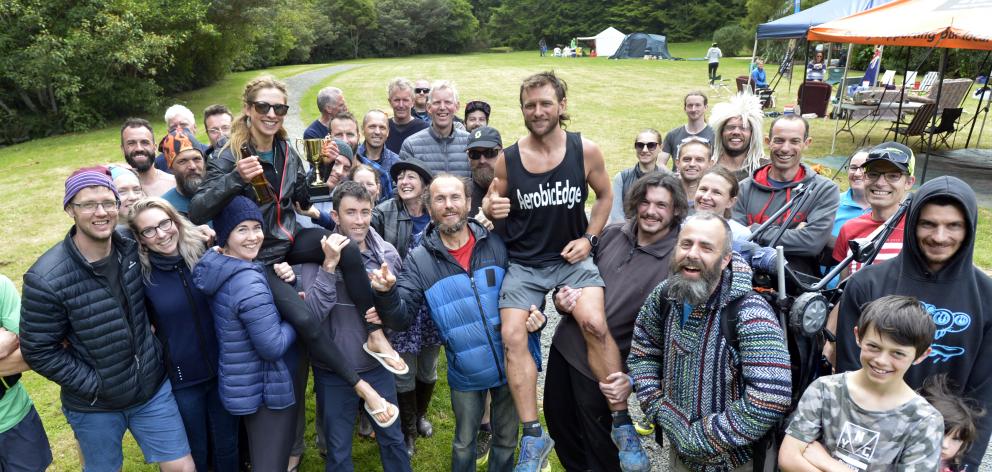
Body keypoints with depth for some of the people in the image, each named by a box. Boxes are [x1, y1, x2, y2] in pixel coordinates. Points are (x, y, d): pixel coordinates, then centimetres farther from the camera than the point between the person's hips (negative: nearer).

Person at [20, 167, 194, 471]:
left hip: (153, 388, 3)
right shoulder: (46, 279, -21)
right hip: (94, 405, -3)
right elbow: (39, 351, -14)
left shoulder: (132, 250, -9)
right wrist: (94, 385, -13)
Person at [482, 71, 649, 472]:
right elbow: (490, 204, 7)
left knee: (595, 324, -24)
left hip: (572, 256, -1)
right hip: (523, 262, 1)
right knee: (512, 337, -14)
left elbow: (605, 195, 10)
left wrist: (589, 238, -2)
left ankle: (622, 423, -4)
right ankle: (533, 437, 2)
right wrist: (491, 207, -17)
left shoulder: (586, 151, -6)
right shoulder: (507, 159, -6)